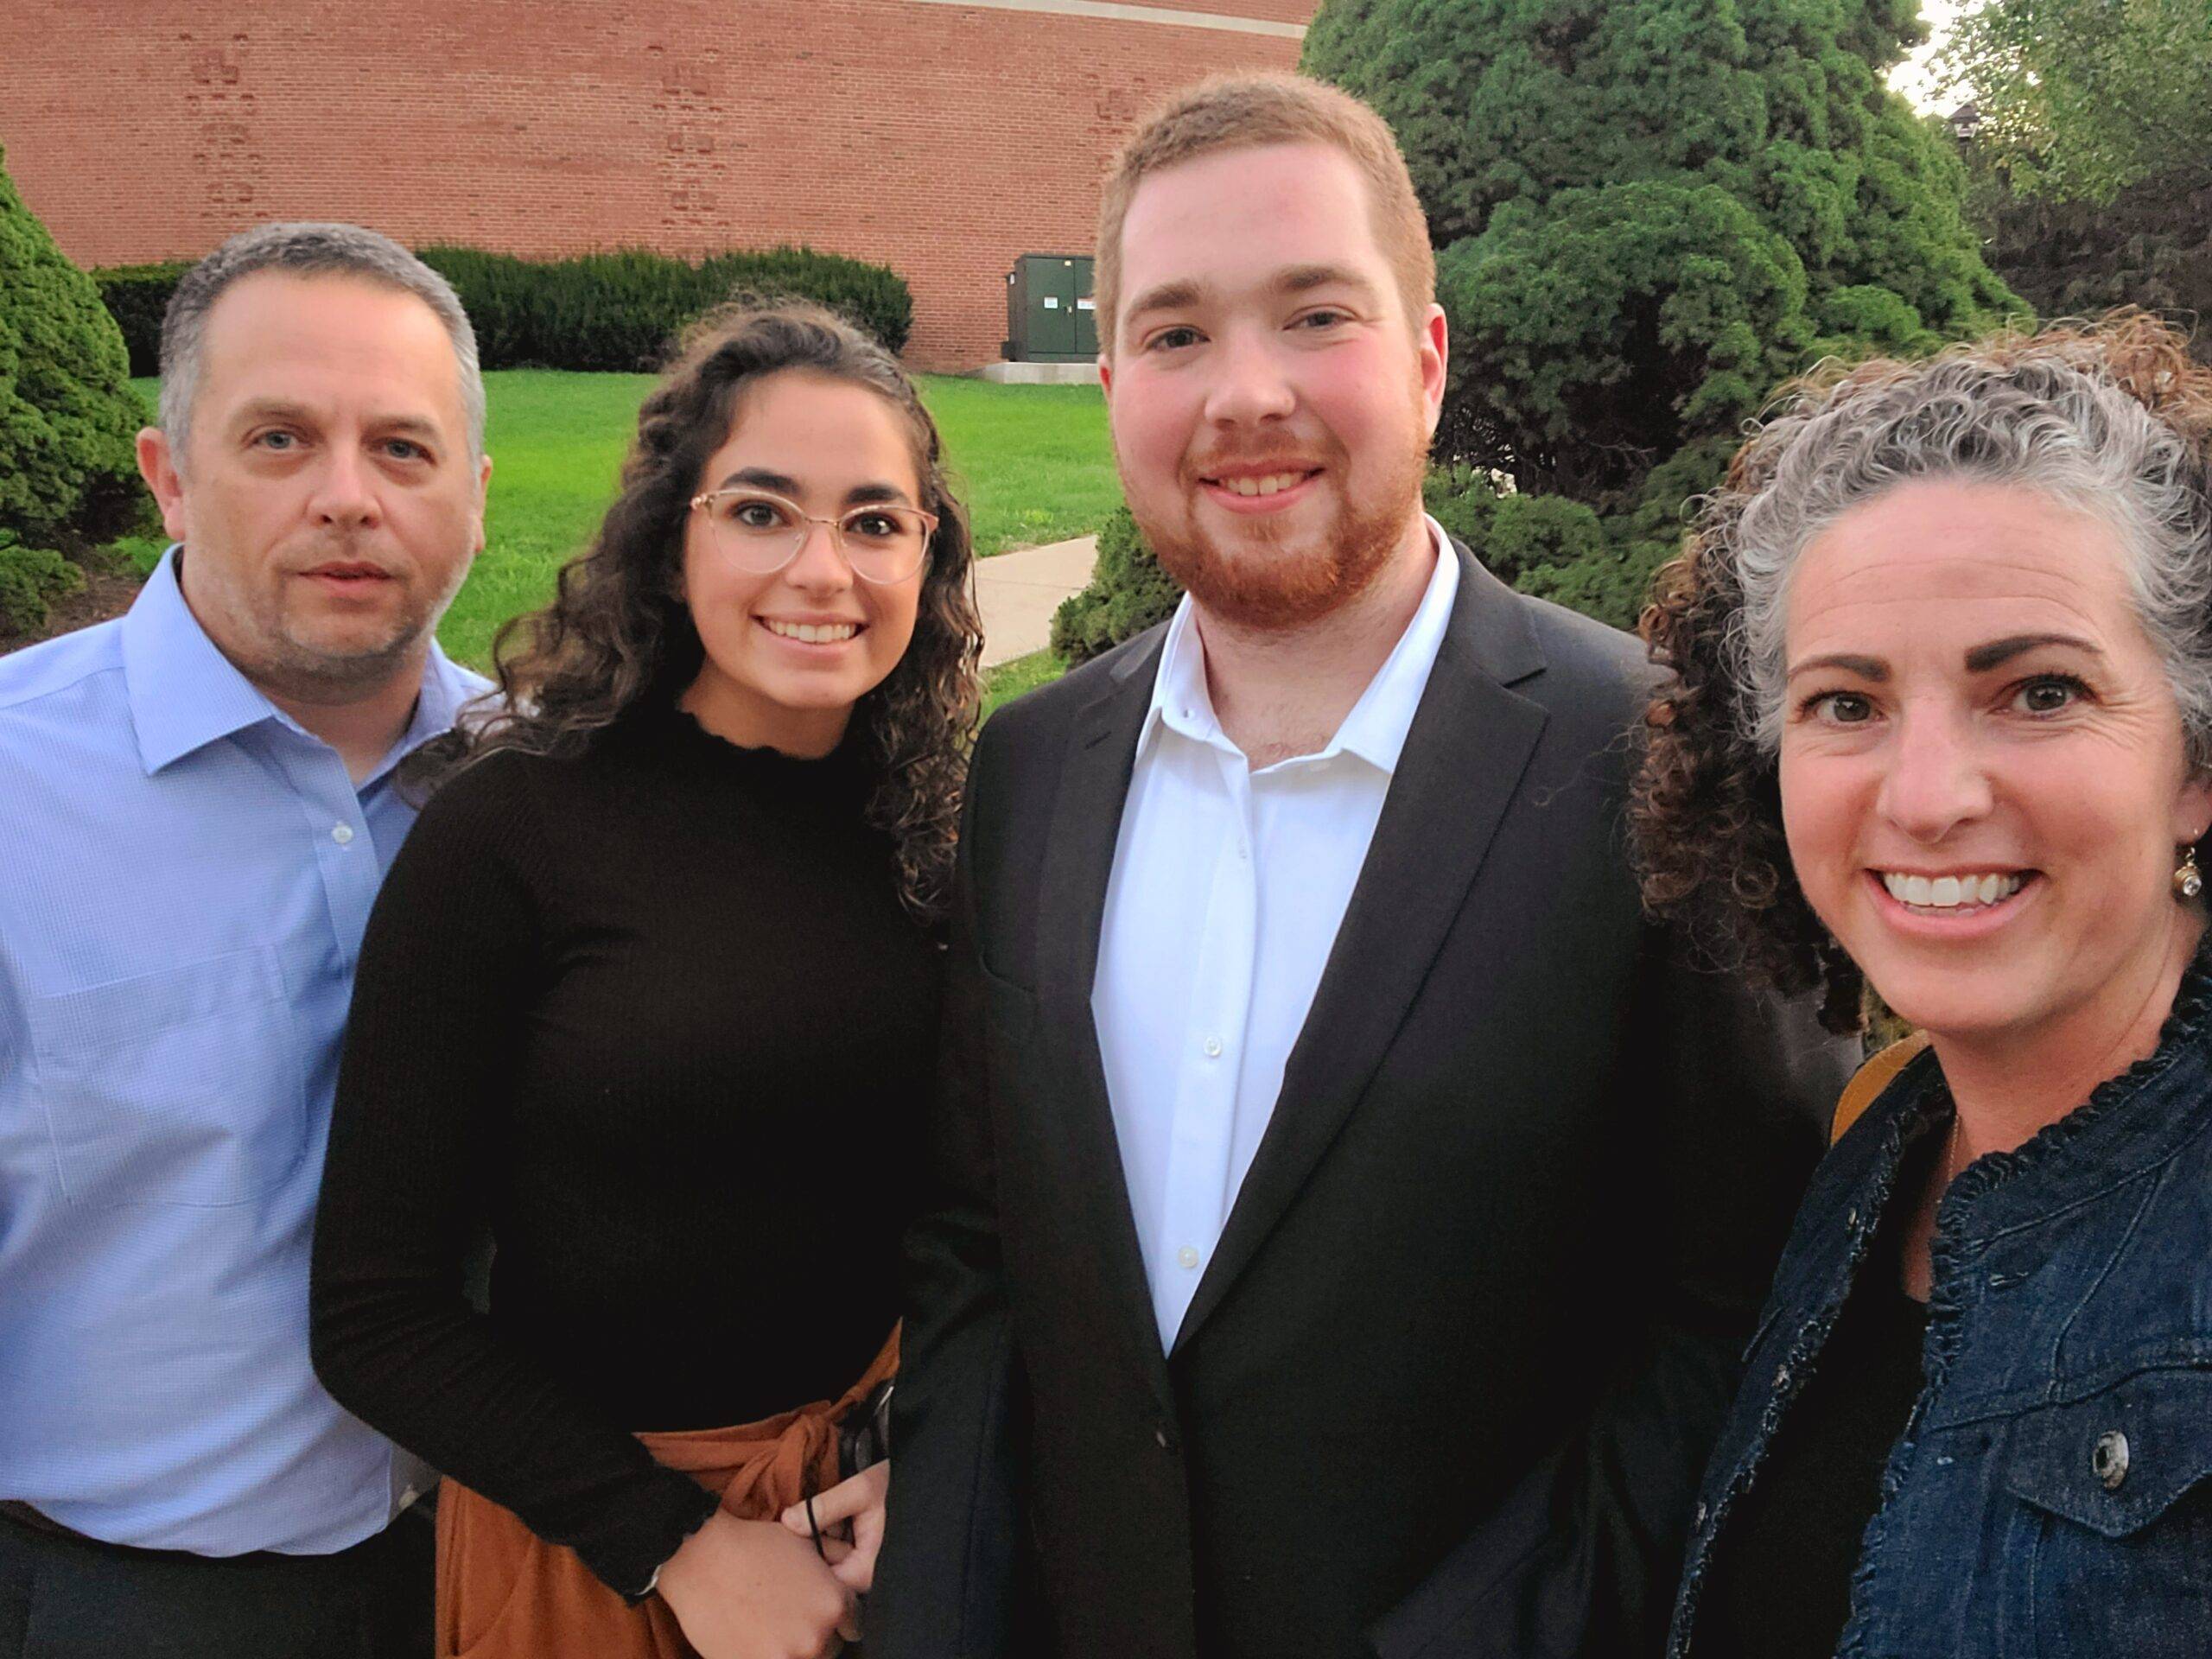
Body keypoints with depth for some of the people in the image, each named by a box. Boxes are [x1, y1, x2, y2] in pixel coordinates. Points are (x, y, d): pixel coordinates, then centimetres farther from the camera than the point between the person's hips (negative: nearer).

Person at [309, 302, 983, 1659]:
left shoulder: (934, 821, -7)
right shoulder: (513, 827, -18)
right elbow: (375, 1315, -14)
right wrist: (680, 1542, -15)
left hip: (882, 1494, 4)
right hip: (584, 1529, -3)